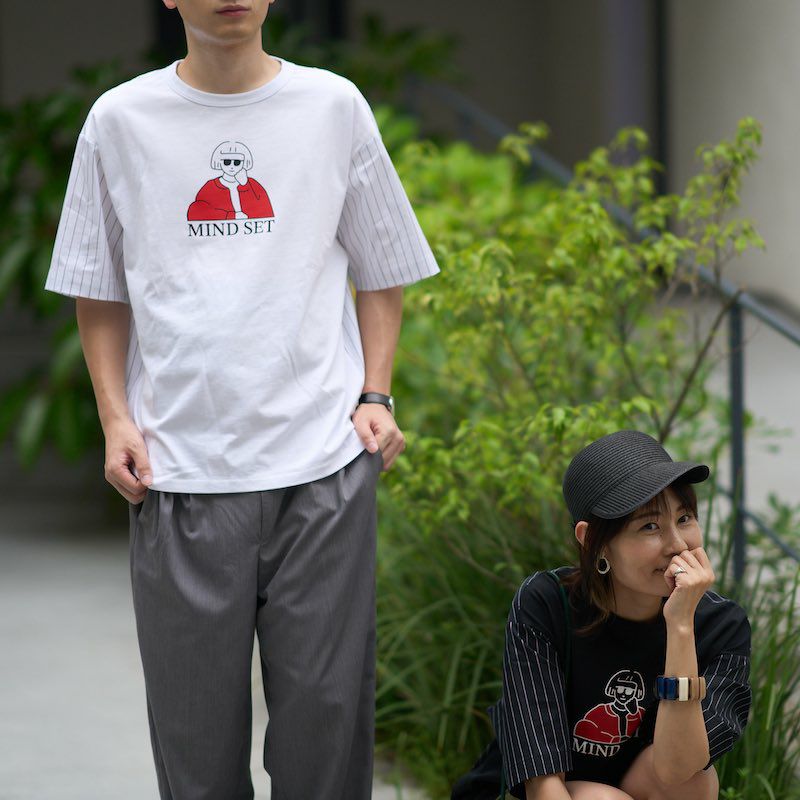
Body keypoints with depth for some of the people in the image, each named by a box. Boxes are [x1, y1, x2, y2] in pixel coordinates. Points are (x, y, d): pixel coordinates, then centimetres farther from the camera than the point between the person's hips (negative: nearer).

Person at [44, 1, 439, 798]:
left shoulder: (334, 106, 7)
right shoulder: (120, 121, 6)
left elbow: (381, 271, 14)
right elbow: (99, 294, 13)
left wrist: (376, 396, 3)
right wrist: (116, 419, 2)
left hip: (323, 461, 0)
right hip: (180, 466, 0)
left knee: (326, 702, 0)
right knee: (194, 718, 3)